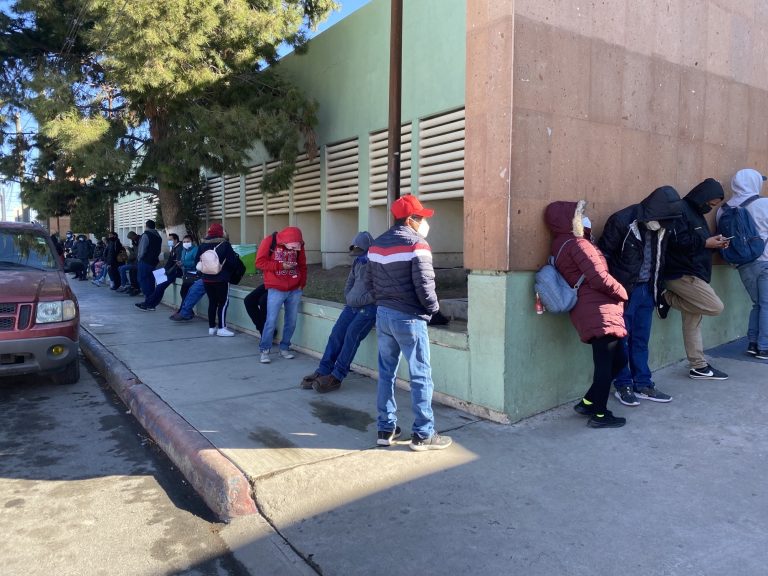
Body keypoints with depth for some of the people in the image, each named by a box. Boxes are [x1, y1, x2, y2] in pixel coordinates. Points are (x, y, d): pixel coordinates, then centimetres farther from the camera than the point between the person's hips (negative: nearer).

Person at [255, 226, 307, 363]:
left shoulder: (298, 245, 3)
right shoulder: (269, 241, -8)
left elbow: (302, 265, 13)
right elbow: (260, 262, -9)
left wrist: (302, 283, 5)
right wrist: (281, 266, -16)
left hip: (295, 290, 4)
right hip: (276, 290, -4)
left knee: (291, 321, 6)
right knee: (271, 321, -7)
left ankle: (284, 348, 21)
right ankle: (264, 350, 4)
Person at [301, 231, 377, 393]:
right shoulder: (357, 262, 14)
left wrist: (362, 300, -16)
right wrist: (348, 298, 10)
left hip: (369, 307, -8)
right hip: (352, 305, 8)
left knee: (352, 334, -21)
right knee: (337, 332, -7)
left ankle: (336, 377, -19)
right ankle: (323, 371, -6)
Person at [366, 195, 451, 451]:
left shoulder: (377, 244, 10)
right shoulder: (416, 245, -14)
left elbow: (369, 282, 12)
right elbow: (424, 286, -18)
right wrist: (433, 308, -1)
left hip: (383, 315, 8)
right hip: (408, 318, -7)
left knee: (386, 372, 13)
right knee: (420, 375, 2)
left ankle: (385, 429, 20)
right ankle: (423, 434, 9)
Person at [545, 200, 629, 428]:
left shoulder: (563, 244, 18)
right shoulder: (577, 243, -12)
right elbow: (600, 278, -16)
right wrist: (622, 292, 1)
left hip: (591, 312, 10)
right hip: (599, 312, -10)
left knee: (618, 359, 16)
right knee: (605, 362, -2)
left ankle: (588, 402, 21)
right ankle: (599, 415, 8)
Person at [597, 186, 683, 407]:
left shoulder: (660, 227, 3)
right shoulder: (621, 221, -18)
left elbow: (659, 260, 14)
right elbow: (603, 255, -14)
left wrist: (658, 291, 15)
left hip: (647, 290, 6)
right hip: (623, 290, -6)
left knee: (641, 340, 13)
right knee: (621, 340, 3)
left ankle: (643, 384, 22)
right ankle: (623, 385, 14)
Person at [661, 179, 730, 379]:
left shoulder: (696, 212, 19)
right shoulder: (680, 210, -12)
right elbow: (677, 241, -23)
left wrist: (714, 242, 7)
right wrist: (705, 243, -16)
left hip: (692, 274, 10)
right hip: (682, 274, -10)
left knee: (693, 322, 11)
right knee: (715, 307, -14)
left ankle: (699, 367, 16)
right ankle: (668, 298, -2)